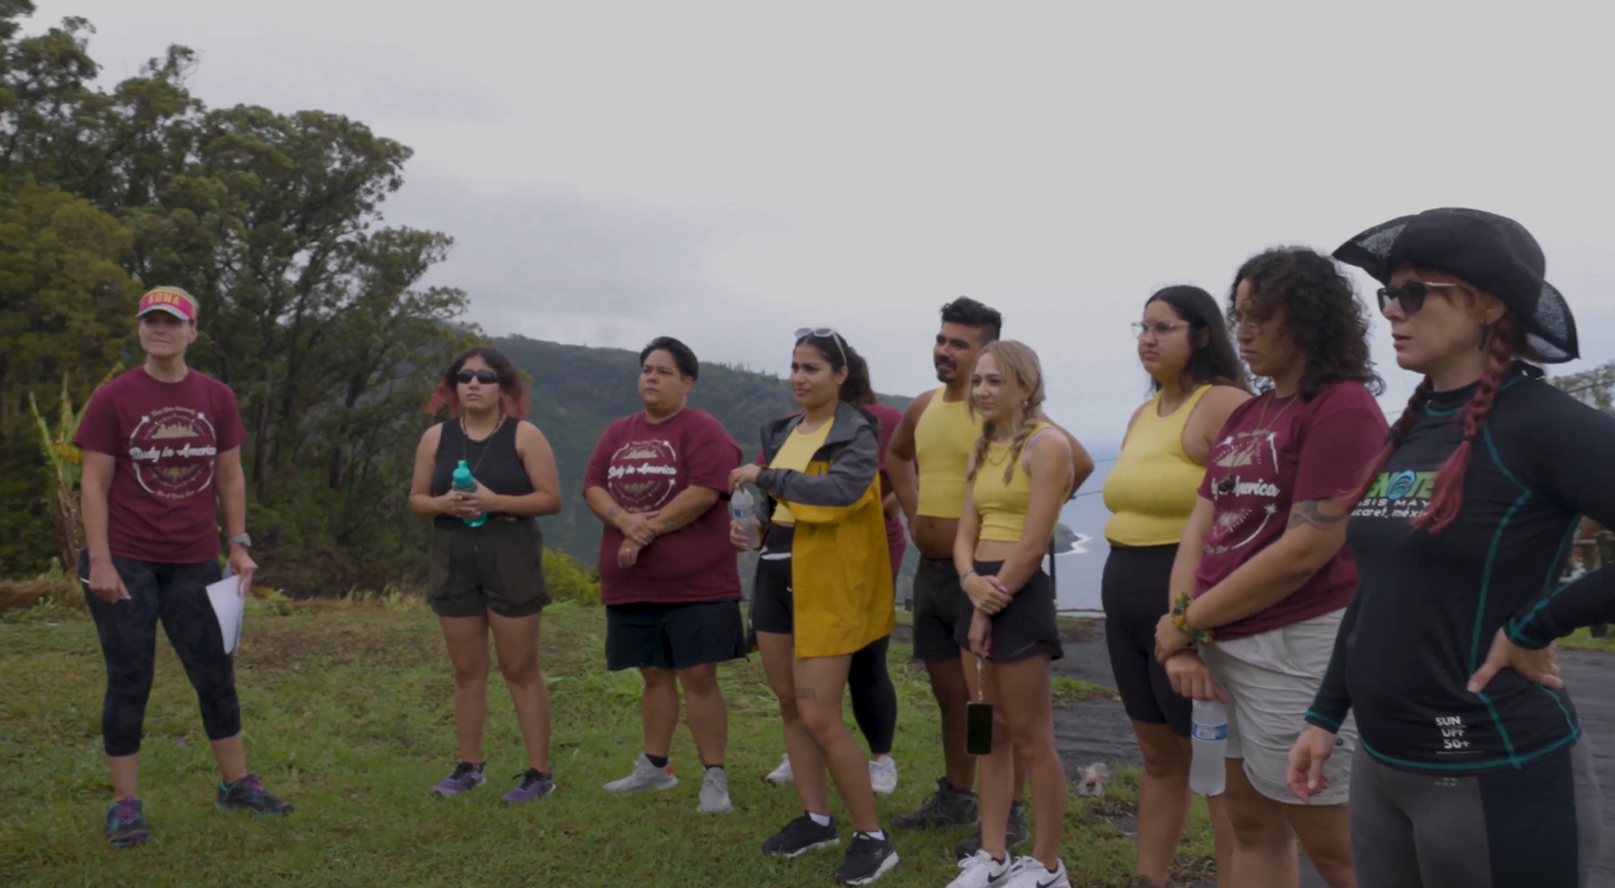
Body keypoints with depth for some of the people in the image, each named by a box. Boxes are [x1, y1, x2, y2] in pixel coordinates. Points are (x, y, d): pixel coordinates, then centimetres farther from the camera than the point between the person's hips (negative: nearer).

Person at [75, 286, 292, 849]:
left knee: (216, 676, 10)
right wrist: (99, 560, -13)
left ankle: (236, 785, 23)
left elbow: (230, 478, 10)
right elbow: (94, 485, -6)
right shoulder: (113, 398, -4)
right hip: (126, 562, -3)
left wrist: (238, 544, 4)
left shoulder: (217, 398, 5)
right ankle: (125, 806, 12)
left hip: (195, 563, 3)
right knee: (129, 683, 2)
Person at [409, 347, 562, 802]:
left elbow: (552, 499, -8)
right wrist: (442, 503, -12)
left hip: (511, 557, -4)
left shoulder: (524, 435, -4)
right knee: (467, 669, 10)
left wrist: (495, 501, -19)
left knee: (520, 668, -1)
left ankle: (539, 772, 6)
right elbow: (416, 499, 11)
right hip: (453, 559, 4)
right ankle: (469, 766, 22)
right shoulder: (436, 437, 7)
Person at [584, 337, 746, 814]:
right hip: (632, 582, 6)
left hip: (695, 581, -6)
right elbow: (593, 487, 6)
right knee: (654, 673, 16)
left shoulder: (702, 431, -7)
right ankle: (654, 766, 29)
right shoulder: (618, 433, 14)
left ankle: (714, 777, 4)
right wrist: (625, 521, -14)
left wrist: (649, 531, -16)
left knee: (698, 676, -4)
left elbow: (704, 493, -18)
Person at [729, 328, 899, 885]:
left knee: (819, 716, -10)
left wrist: (766, 477, -24)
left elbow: (841, 489, -31)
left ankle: (872, 838, 4)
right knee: (789, 704, 13)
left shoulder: (857, 433, -11)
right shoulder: (782, 431, 12)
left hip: (827, 583, -8)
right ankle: (816, 819, 27)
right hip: (776, 573, 8)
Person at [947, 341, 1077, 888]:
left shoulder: (1046, 444, -11)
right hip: (979, 594, 8)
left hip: (1021, 596, -8)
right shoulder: (983, 450, 15)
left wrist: (992, 608, -12)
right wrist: (971, 582, -10)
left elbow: (1032, 544, -16)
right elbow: (966, 533, 10)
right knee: (990, 734, 14)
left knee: (1031, 739, 1)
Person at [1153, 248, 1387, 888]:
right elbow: (1200, 527, 9)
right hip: (1226, 647, 8)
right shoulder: (1246, 415, 14)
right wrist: (1182, 639, -5)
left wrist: (1187, 621, -12)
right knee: (1253, 826, 16)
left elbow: (1307, 549, -19)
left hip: (1297, 648, -8)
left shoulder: (1344, 407, -11)